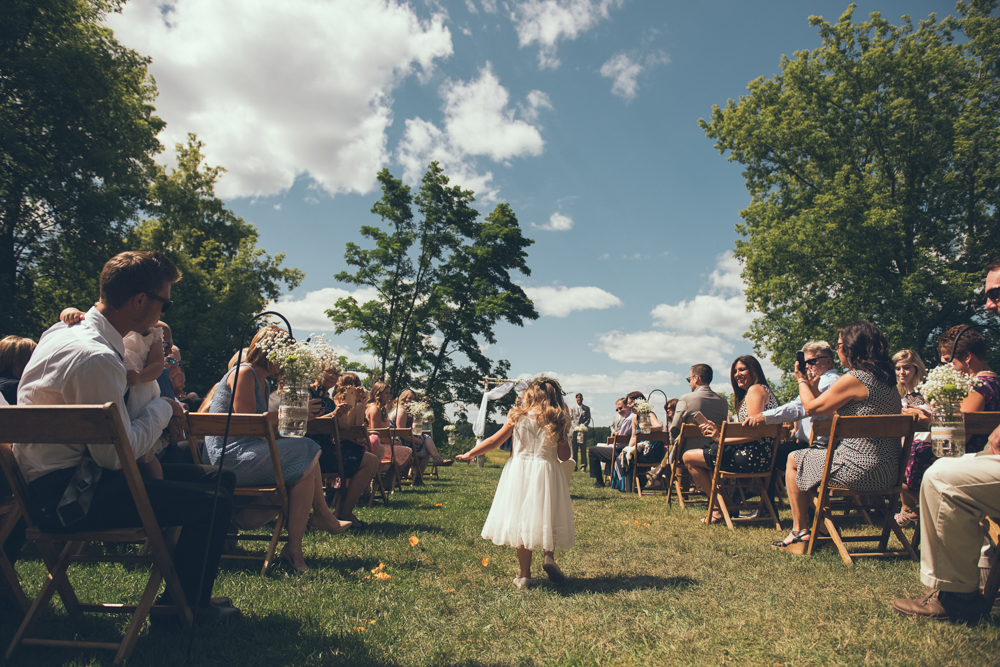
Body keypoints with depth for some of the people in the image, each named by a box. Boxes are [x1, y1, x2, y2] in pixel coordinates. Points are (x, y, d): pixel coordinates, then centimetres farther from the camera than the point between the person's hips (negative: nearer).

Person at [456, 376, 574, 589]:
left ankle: (525, 575, 14)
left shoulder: (517, 417, -3)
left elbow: (494, 441, 2)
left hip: (520, 472, 1)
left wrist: (470, 454, 14)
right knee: (547, 515, 18)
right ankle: (549, 556, -3)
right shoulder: (556, 421, -4)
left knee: (521, 520, 9)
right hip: (547, 474, 0)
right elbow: (564, 456, -4)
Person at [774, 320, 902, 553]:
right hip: (889, 471, 9)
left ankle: (800, 533, 18)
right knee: (812, 457, 29)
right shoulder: (887, 380, 12)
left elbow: (812, 407, -7)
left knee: (794, 460, 13)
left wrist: (802, 380, 9)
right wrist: (813, 386, 23)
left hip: (860, 470, -9)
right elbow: (832, 411, 17)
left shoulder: (854, 378, -17)